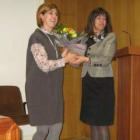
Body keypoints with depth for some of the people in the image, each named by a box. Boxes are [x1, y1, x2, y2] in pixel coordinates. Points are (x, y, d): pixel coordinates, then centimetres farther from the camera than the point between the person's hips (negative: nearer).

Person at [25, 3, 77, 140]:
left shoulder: (52, 37, 14)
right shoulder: (36, 36, -12)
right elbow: (44, 65, -19)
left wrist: (65, 53, 6)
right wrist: (66, 59, -10)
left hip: (53, 89, 8)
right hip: (40, 89, -8)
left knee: (57, 128, 9)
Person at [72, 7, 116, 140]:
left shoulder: (110, 37, -1)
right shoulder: (86, 38, 12)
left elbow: (106, 60, -13)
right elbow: (78, 61, 8)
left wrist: (86, 59, -21)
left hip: (102, 82, -5)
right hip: (88, 82, 5)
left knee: (102, 122, -3)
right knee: (92, 121, 10)